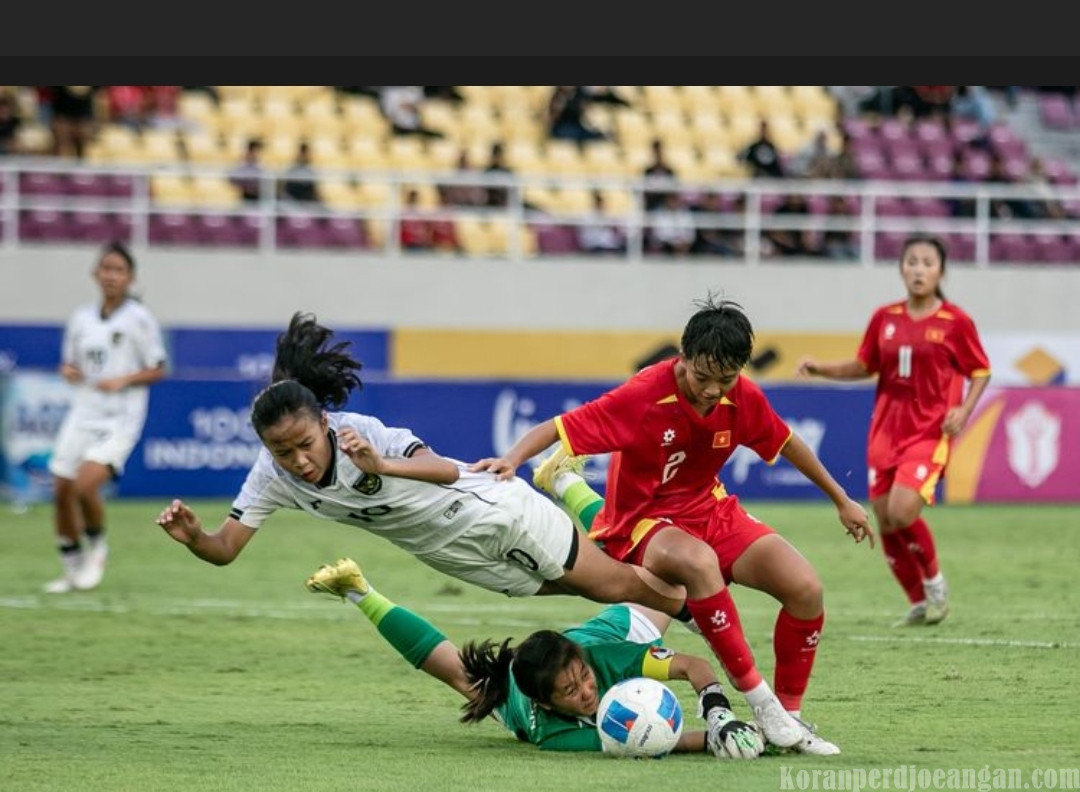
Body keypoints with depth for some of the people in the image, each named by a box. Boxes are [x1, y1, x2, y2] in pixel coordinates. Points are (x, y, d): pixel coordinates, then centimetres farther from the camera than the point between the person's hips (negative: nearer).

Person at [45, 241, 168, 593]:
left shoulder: (139, 319, -6)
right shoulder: (81, 318, 8)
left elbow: (157, 370, -3)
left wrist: (123, 381, -18)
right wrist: (68, 371, -5)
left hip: (120, 420, -5)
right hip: (83, 415, 5)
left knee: (85, 485, -23)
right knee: (61, 491, 2)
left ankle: (96, 547, 4)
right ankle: (72, 568, 20)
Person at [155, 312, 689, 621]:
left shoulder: (360, 433, -34)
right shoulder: (272, 477, -17)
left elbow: (447, 470, -47)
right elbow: (224, 550, -18)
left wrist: (381, 466, -64)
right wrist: (191, 536, -41)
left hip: (494, 510, -6)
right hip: (455, 553, 6)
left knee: (618, 585, 5)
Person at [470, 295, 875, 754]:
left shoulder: (743, 398, -9)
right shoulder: (645, 395, -24)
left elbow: (786, 444, 11)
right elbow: (558, 429, -26)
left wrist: (842, 501, 20)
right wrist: (512, 459, -46)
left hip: (712, 510, 6)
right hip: (642, 524, -6)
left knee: (805, 589, -13)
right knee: (697, 560, -40)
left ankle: (789, 715, 4)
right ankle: (758, 700, -30)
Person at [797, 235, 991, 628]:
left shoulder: (955, 322, -5)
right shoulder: (885, 318, 5)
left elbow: (980, 372, 3)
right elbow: (864, 366, 17)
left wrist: (964, 409, -13)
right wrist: (820, 369, 3)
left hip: (930, 430, -5)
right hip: (887, 429, 5)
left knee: (902, 511, -22)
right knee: (885, 522, 4)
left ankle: (934, 581, 5)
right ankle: (919, 603, 21)